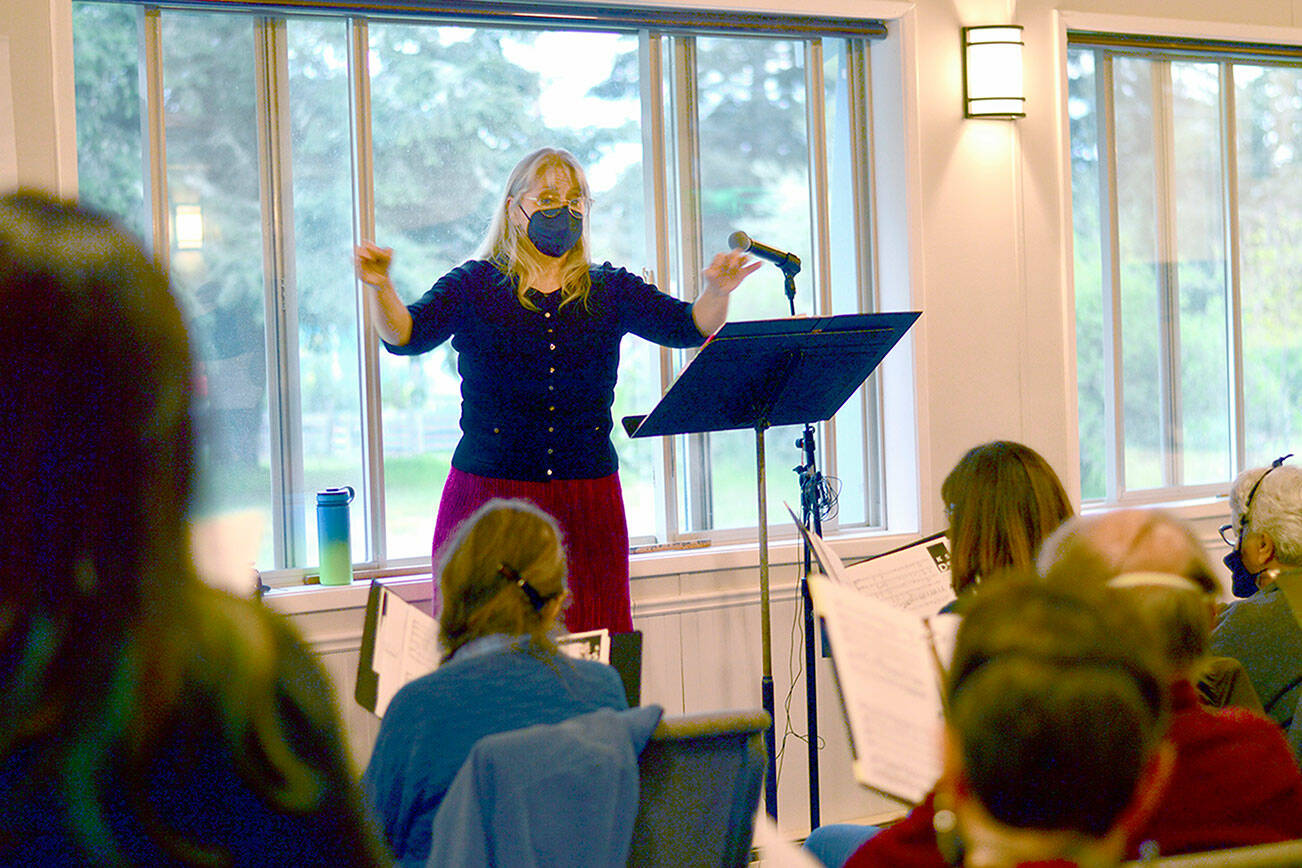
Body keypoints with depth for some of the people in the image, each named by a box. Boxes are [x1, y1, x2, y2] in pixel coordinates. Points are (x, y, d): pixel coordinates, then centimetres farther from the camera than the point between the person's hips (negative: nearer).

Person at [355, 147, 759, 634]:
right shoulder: (473, 287, 5)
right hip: (488, 495, -2)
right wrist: (382, 289, -28)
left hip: (587, 501, 2)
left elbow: (688, 326, 1)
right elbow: (406, 335, -8)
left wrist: (716, 292, -20)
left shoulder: (609, 291, 11)